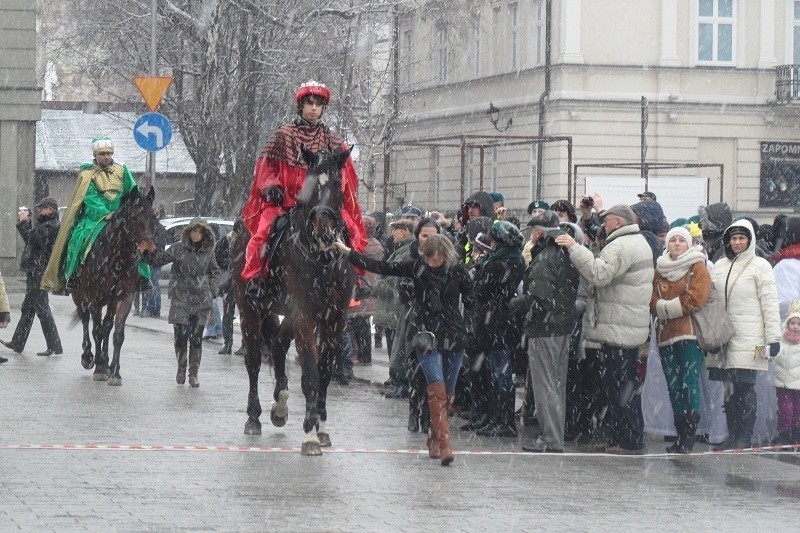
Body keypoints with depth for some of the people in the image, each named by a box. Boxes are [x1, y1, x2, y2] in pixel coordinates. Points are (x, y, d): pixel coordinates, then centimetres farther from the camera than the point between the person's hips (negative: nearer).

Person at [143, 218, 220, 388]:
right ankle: (181, 369, 17)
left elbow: (215, 272, 20)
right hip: (180, 299, -2)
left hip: (201, 301, 2)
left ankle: (194, 374, 11)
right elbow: (158, 259, -2)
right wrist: (147, 253, -20)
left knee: (196, 338, 3)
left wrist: (214, 290, 7)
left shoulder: (208, 253, 6)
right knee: (181, 335, -5)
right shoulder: (178, 249, -1)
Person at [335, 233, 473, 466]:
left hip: (454, 336, 2)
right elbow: (383, 268, -1)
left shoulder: (457, 271, -1)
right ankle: (444, 444, -23)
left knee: (446, 392, 8)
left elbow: (470, 299, 8)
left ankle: (434, 440, 25)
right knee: (437, 388, -17)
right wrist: (348, 252, -3)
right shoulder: (417, 267, -1)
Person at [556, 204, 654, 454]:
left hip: (618, 329, -11)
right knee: (626, 382, 14)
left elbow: (599, 274, -27)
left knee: (621, 384, -7)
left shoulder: (620, 246, -16)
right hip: (634, 328, 11)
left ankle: (630, 441, -6)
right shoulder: (640, 243, 19)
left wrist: (574, 248, -24)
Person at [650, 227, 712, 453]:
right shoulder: (660, 269, 16)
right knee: (673, 386, 4)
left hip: (690, 333, -5)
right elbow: (653, 301, 9)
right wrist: (666, 308, -10)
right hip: (666, 335, 5)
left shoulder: (697, 267, 3)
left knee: (690, 383, -12)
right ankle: (681, 436, 8)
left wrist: (667, 307, -6)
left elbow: (695, 298, -9)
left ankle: (689, 437, -14)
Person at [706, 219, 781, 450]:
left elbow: (770, 304, -4)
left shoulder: (760, 266, -1)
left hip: (749, 340, -5)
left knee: (745, 388, -6)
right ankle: (732, 435, 11)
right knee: (729, 388, 4)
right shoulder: (720, 266, 15)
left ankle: (745, 437, 0)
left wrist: (773, 338, -9)